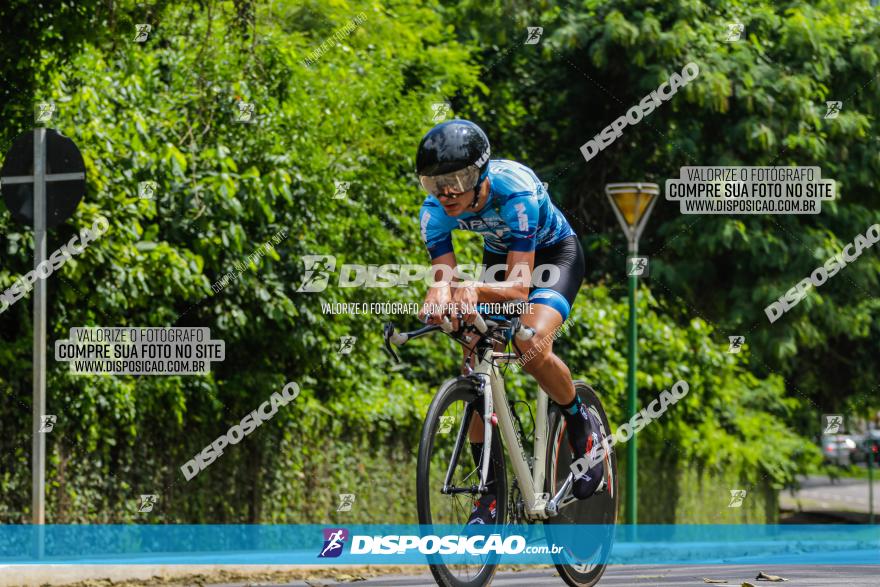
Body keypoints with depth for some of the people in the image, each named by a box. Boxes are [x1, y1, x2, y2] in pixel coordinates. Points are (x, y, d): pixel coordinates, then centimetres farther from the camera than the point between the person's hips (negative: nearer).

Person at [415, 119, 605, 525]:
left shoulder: (516, 192, -39)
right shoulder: (435, 211, -25)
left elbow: (519, 284, -41)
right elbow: (444, 274, -26)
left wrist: (475, 290, -62)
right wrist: (440, 293, -52)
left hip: (554, 253, -5)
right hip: (498, 256, 5)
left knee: (532, 346, -32)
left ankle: (581, 423, -3)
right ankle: (490, 494, 1)